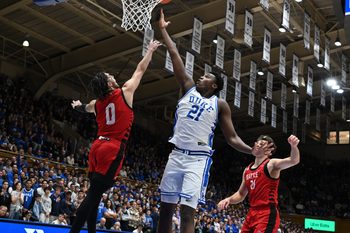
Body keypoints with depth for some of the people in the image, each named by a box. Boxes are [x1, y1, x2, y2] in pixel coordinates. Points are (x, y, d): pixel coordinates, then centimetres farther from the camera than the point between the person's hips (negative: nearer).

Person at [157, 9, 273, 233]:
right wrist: (163, 29, 13)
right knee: (166, 208, 7)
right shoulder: (189, 88, 12)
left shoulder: (220, 104, 5)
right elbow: (175, 55, 12)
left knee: (188, 212, -13)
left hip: (198, 159, -4)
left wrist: (254, 151, -11)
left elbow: (232, 138, 4)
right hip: (176, 155, 4)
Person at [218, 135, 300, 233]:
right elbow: (241, 194, 22)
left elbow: (293, 161, -25)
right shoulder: (247, 170, 14)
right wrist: (228, 199, 2)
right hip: (252, 213, 8)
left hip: (268, 214, -7)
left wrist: (293, 146, -46)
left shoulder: (272, 164, -6)